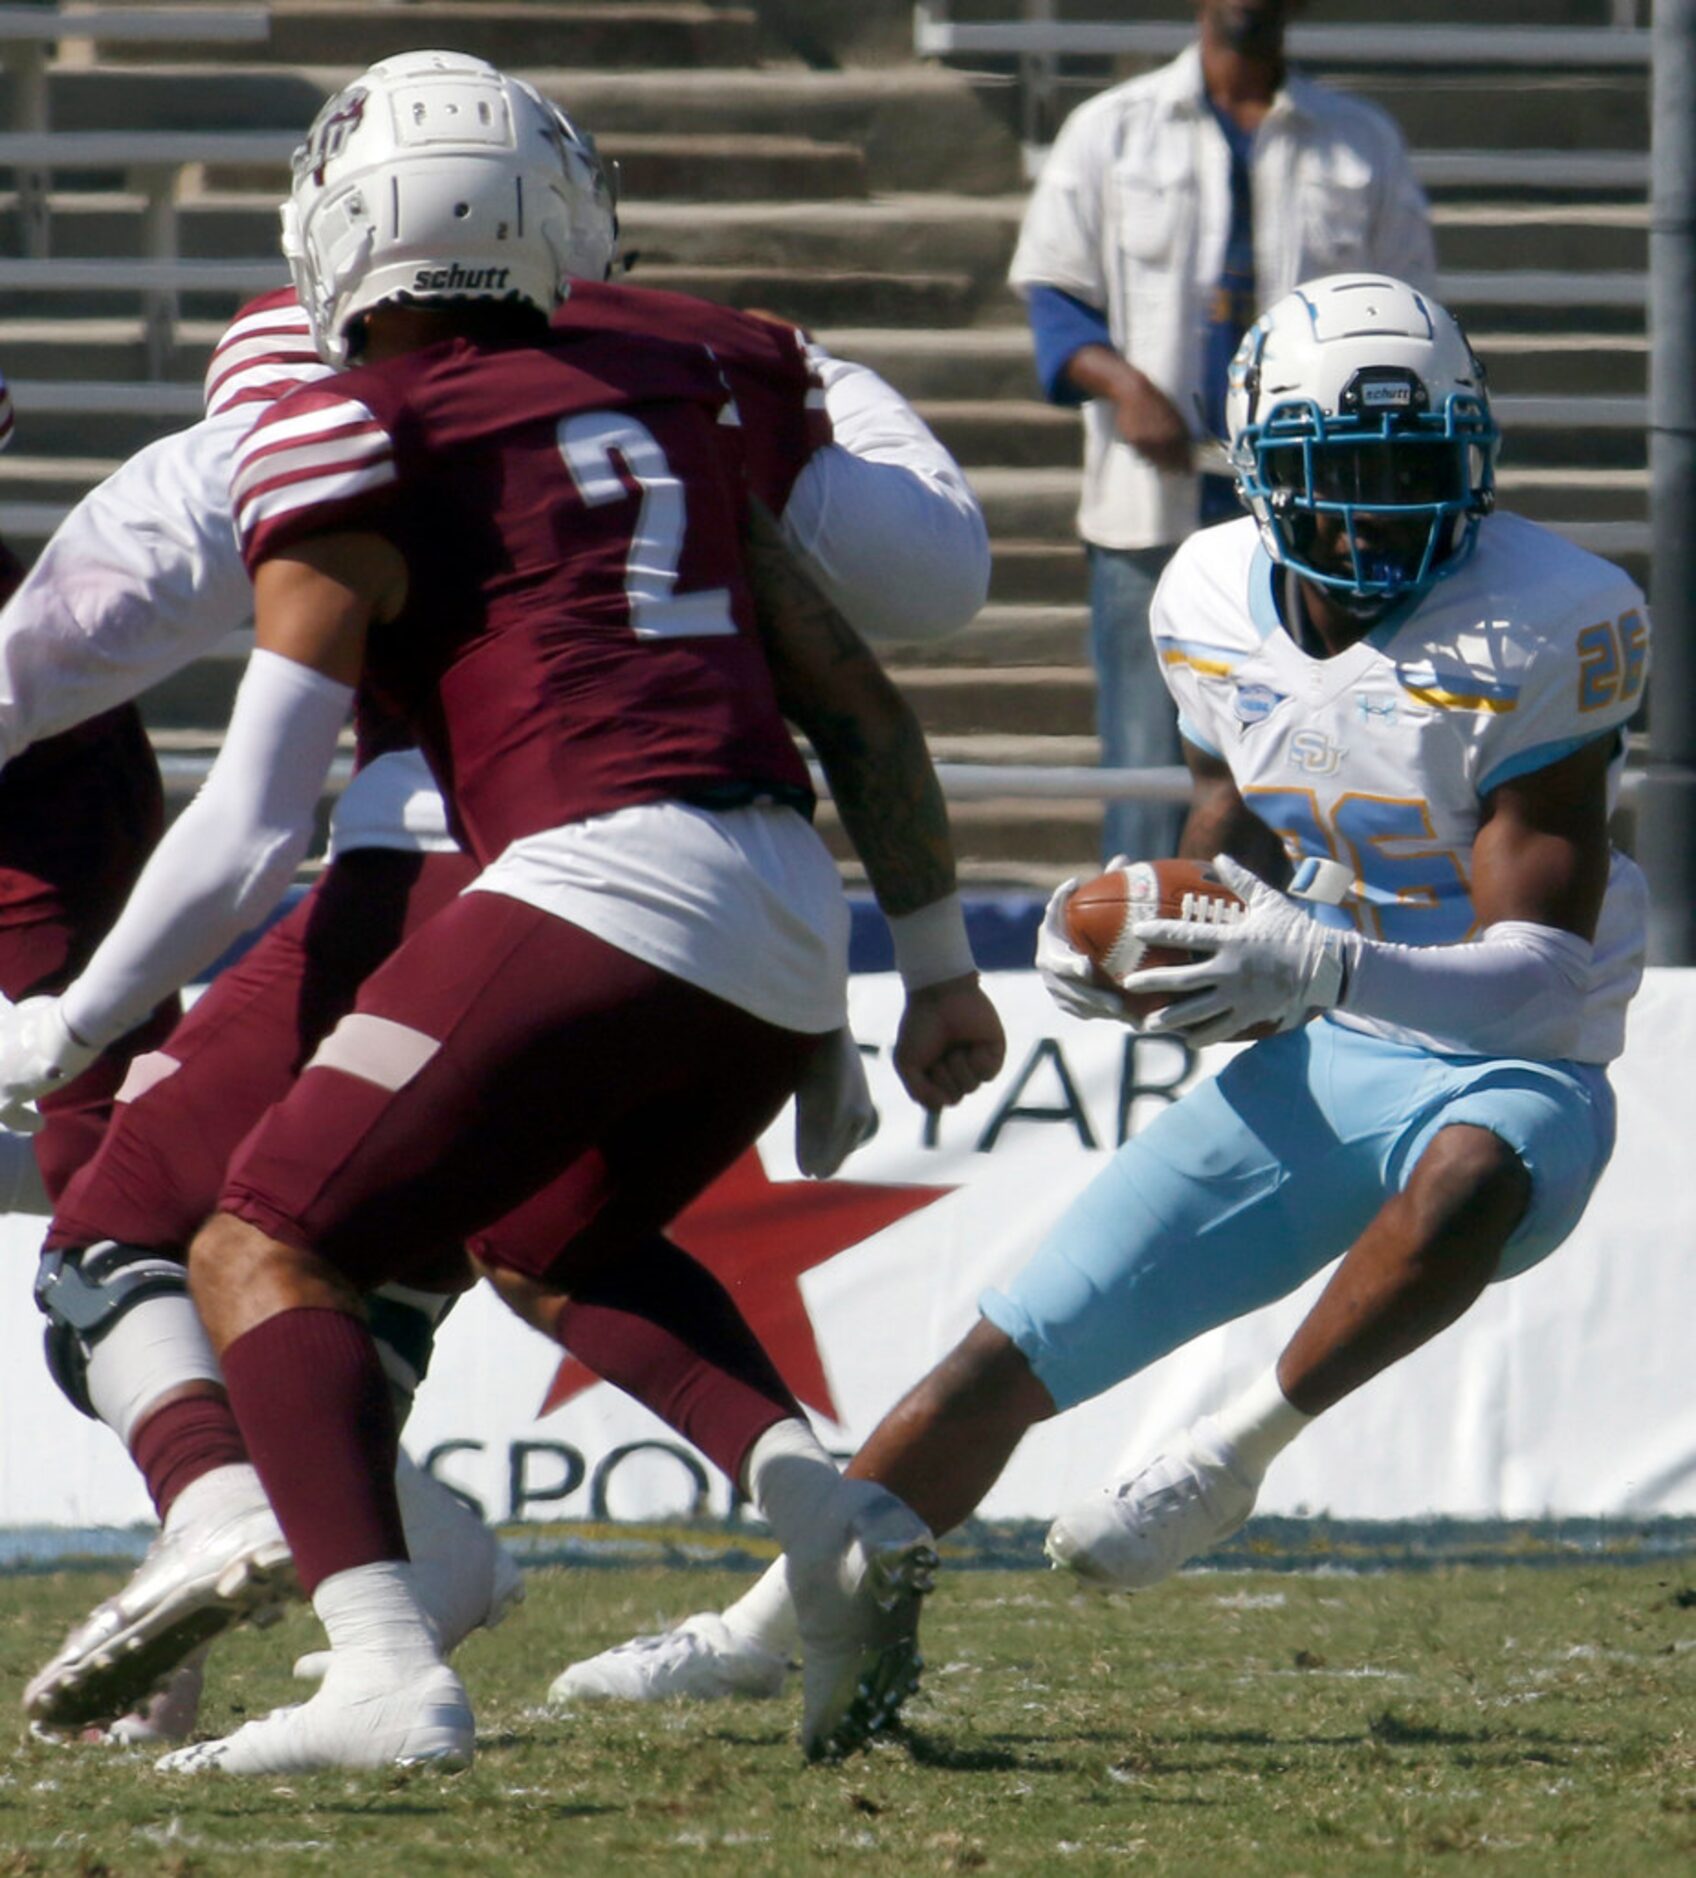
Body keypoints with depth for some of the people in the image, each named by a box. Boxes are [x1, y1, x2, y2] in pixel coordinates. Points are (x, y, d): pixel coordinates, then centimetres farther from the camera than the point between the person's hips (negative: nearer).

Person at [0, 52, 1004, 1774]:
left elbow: (248, 831, 1)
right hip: (792, 924, 7)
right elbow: (861, 711, 25)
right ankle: (833, 1517, 8)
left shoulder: (352, 452, 2)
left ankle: (387, 1673, -21)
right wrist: (941, 967, 36)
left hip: (604, 888, -7)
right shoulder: (673, 404, 21)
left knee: (265, 1255, 0)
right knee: (549, 1245, 31)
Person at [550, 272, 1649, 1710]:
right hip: (1313, 1070, 5)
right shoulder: (1220, 605, 0)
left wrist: (1321, 966, -42)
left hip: (1510, 1072, -5)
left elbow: (1543, 970, -25)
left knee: (1469, 1179, -42)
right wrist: (1130, 937, -8)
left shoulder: (1543, 631, -20)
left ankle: (1238, 1453, -20)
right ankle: (762, 1632, 17)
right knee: (1017, 1350, 1)